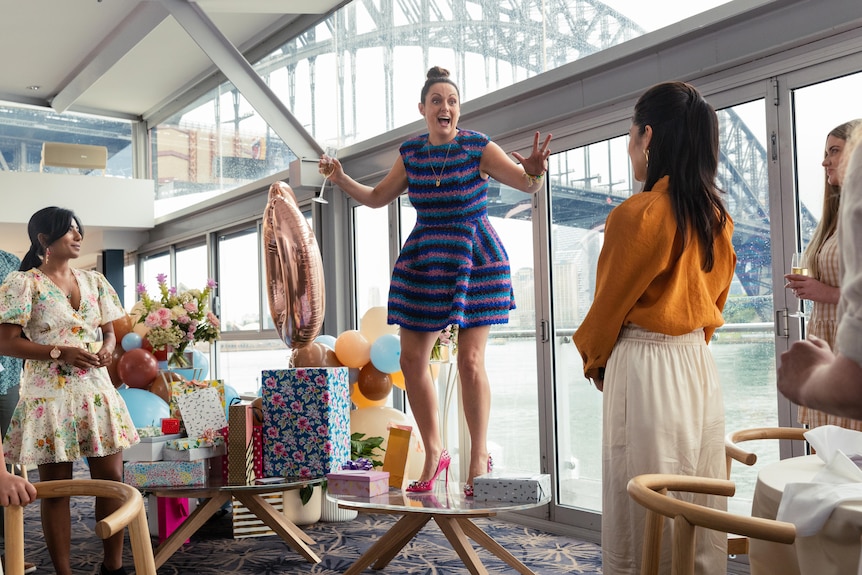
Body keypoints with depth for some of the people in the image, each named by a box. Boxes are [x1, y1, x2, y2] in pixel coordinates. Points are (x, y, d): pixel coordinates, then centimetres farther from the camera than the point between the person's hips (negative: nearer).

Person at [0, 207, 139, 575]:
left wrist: (107, 349, -4)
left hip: (96, 391, 5)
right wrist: (60, 352, -18)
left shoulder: (94, 281, 12)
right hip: (49, 395, -5)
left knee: (112, 478, 5)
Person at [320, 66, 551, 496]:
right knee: (411, 359, 3)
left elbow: (530, 185, -11)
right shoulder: (411, 152, 5)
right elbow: (377, 197, 16)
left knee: (470, 361, -7)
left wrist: (534, 170, -34)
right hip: (424, 261, 5)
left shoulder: (478, 147, -7)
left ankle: (479, 456, 11)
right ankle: (433, 452, 19)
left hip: (475, 259, -4)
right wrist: (341, 179, 2)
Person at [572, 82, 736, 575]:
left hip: (645, 370, -7)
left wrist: (594, 361, 9)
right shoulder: (719, 218, 6)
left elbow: (609, 304, -8)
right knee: (701, 511, 16)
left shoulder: (638, 215, -16)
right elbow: (716, 298, 14)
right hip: (701, 365, 8)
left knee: (644, 520, 4)